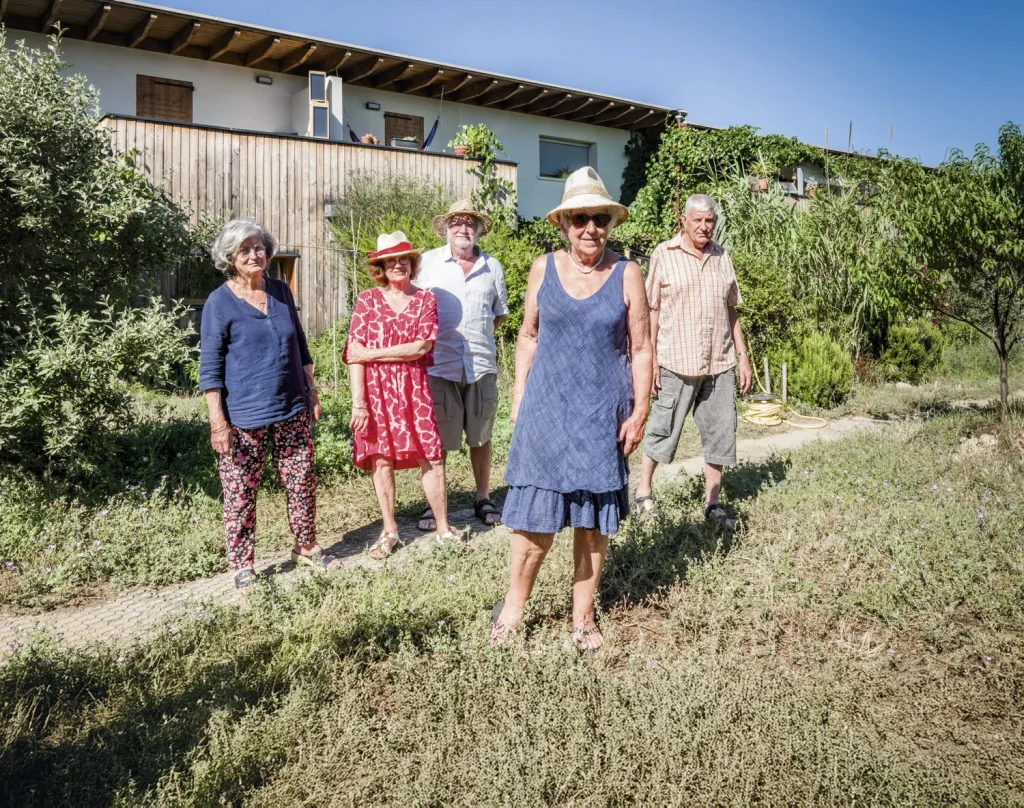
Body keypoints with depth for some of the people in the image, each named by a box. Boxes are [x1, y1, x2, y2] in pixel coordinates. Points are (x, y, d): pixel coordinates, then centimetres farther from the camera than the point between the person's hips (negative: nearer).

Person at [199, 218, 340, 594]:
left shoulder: (281, 291, 7)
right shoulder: (219, 303, -8)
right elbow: (210, 368, -9)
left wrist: (311, 391, 15)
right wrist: (218, 422, -14)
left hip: (292, 411, 5)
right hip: (243, 418, -5)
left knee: (303, 483, 12)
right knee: (240, 494, 4)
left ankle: (306, 548, 30)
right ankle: (242, 567, 19)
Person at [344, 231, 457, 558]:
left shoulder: (425, 299, 5)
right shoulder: (368, 300, 2)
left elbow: (421, 347, -7)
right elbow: (354, 354, -4)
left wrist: (372, 353, -11)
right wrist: (358, 402, -12)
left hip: (413, 389, 1)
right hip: (376, 390, 0)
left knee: (431, 457, -1)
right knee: (381, 458, 3)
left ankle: (443, 529, 12)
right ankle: (389, 532, 16)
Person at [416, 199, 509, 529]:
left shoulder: (492, 267, 9)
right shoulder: (429, 262, 2)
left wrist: (476, 333, 7)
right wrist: (440, 335, 1)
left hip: (481, 364, 2)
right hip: (439, 364, -2)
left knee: (480, 437, 12)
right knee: (435, 439, 3)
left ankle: (483, 498, 25)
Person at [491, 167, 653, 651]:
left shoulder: (626, 275, -1)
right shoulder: (543, 269, 2)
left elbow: (640, 348, 1)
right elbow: (528, 336, 8)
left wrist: (639, 411, -4)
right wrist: (518, 398, 4)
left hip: (602, 414, 0)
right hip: (546, 408, 0)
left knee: (593, 520, 9)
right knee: (536, 516, 1)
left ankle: (583, 616, 25)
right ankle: (515, 602, 23)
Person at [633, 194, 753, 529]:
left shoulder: (722, 257, 13)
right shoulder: (664, 255, -1)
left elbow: (732, 311, 16)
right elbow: (653, 310, -2)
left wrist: (743, 356, 12)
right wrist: (650, 357, -8)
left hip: (719, 363, 5)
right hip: (677, 362, -4)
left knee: (721, 433, 6)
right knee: (663, 429, 2)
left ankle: (713, 503, 16)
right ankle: (643, 492, 19)